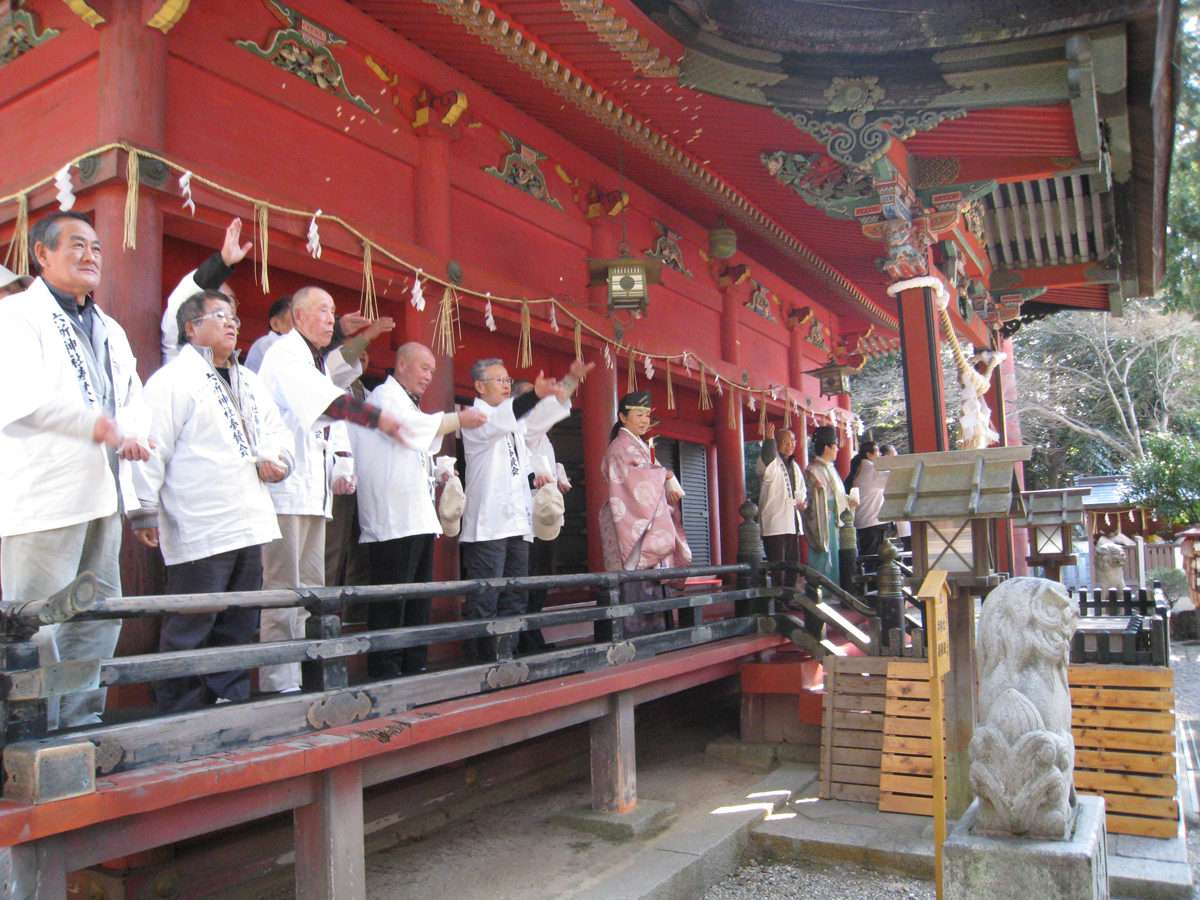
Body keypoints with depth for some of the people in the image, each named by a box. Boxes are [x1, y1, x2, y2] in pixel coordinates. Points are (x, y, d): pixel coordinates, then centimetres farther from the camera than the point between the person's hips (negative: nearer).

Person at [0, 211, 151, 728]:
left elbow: (132, 400, 24)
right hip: (43, 497, -8)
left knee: (100, 617, 10)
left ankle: (82, 722, 20)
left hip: (102, 494, 8)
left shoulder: (110, 331, 24)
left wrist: (132, 437, 4)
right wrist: (99, 426, -18)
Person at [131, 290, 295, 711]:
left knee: (238, 626, 13)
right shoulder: (175, 378, -4)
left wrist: (278, 458, 5)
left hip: (248, 525, 8)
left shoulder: (250, 383, 21)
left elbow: (278, 431, 27)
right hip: (199, 530, -8)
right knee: (189, 629, -3)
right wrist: (145, 511, -13)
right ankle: (179, 717, 9)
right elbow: (151, 448, -10)